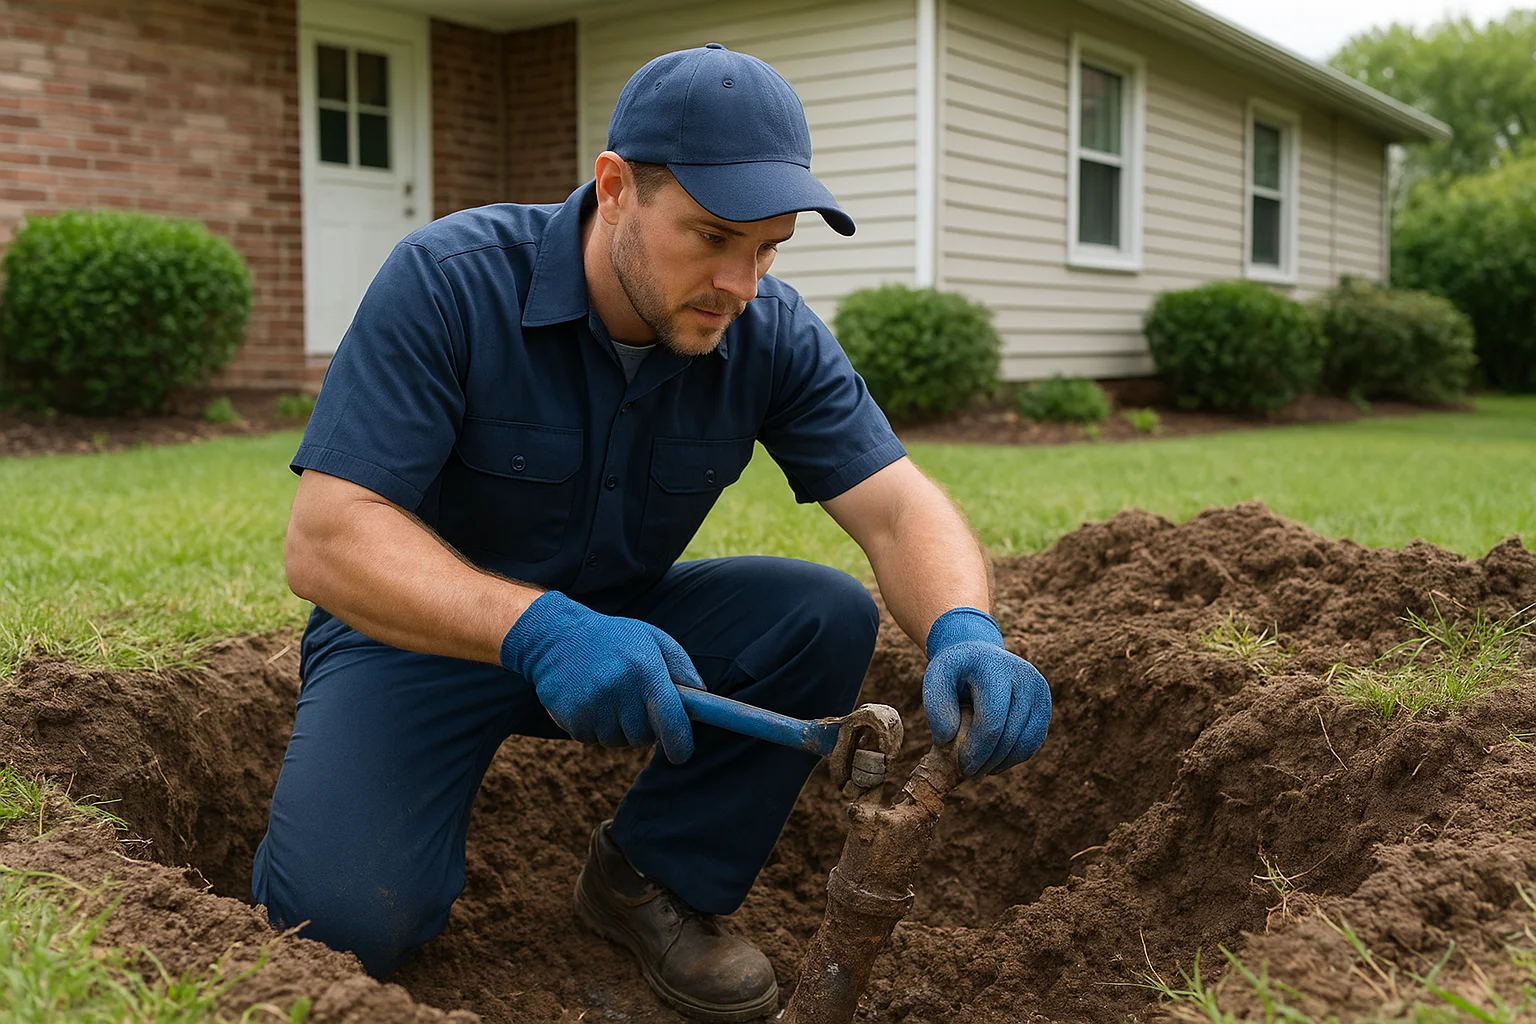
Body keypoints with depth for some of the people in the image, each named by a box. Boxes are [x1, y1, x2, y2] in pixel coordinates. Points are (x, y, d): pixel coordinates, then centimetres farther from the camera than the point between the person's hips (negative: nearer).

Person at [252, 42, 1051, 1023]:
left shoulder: (772, 335, -12)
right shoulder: (447, 281, -24)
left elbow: (899, 506, -17)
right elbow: (325, 539, -30)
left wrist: (965, 635, -40)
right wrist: (537, 631, -45)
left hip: (623, 623, 4)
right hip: (423, 629, -3)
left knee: (828, 617, -20)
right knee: (344, 917, -26)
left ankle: (659, 877, -1)